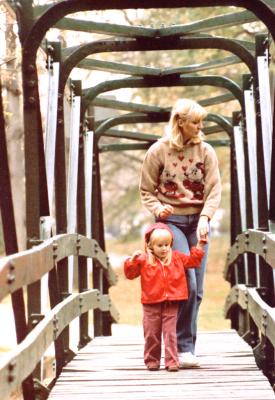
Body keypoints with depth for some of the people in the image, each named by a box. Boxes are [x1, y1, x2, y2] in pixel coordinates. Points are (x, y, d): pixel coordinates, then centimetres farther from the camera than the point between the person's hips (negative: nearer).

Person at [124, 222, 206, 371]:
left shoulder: (177, 258, 7)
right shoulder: (144, 260, -1)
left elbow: (193, 260, 15)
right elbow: (130, 274, 1)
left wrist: (199, 247, 7)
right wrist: (132, 261, -15)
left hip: (171, 303, 1)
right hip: (151, 304, -1)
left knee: (170, 333, -3)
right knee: (151, 334, 5)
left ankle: (171, 361, -2)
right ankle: (152, 361, 17)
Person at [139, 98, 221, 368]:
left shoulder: (206, 152, 4)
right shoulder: (158, 151, -1)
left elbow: (214, 190, -2)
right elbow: (146, 190, 6)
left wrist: (204, 218, -18)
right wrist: (157, 208, -13)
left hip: (198, 221, 3)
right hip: (171, 221, -3)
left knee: (196, 288, 2)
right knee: (187, 282, -17)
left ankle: (185, 347, 12)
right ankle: (184, 347, -10)